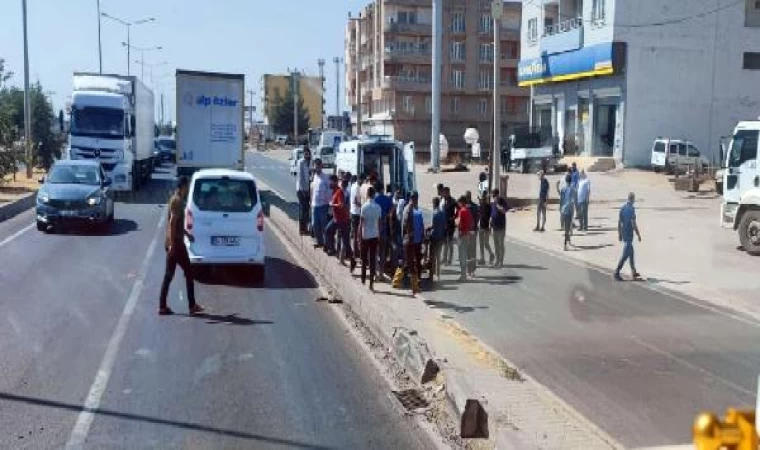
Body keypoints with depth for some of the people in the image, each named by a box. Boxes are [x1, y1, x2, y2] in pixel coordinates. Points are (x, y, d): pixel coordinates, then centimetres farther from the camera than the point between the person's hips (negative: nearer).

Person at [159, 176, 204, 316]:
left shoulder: (174, 199, 15)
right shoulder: (178, 201, -15)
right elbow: (172, 222, -24)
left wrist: (186, 233, 35)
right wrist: (172, 243, -27)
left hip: (172, 242, 9)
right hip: (176, 243, -9)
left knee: (169, 275, 9)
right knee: (188, 272, 0)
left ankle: (162, 306, 8)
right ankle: (192, 305, 5)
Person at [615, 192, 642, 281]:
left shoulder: (623, 208, 6)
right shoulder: (632, 209, -16)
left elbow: (619, 222, 9)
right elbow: (633, 224, -19)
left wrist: (619, 234, 17)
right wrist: (638, 235, -11)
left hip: (623, 234, 8)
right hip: (629, 234, -8)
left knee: (631, 252, 18)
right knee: (625, 254, -6)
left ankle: (634, 272, 26)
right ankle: (617, 272, -10)